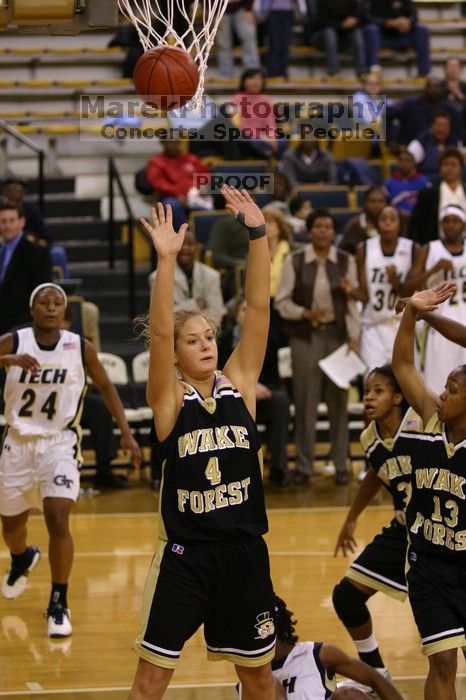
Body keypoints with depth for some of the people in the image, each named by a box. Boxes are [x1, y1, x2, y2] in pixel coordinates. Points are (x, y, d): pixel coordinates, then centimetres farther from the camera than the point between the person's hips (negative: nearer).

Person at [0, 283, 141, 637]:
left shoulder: (80, 348, -8)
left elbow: (106, 386, 7)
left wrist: (126, 432, 1)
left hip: (60, 444, -2)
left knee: (58, 522, -19)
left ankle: (59, 604, -3)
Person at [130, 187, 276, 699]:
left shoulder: (239, 384, 3)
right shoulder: (169, 399, -6)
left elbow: (258, 307, -5)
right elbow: (159, 332, -21)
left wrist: (257, 234, -14)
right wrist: (166, 260, -31)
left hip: (244, 550, 3)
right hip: (184, 554, -3)